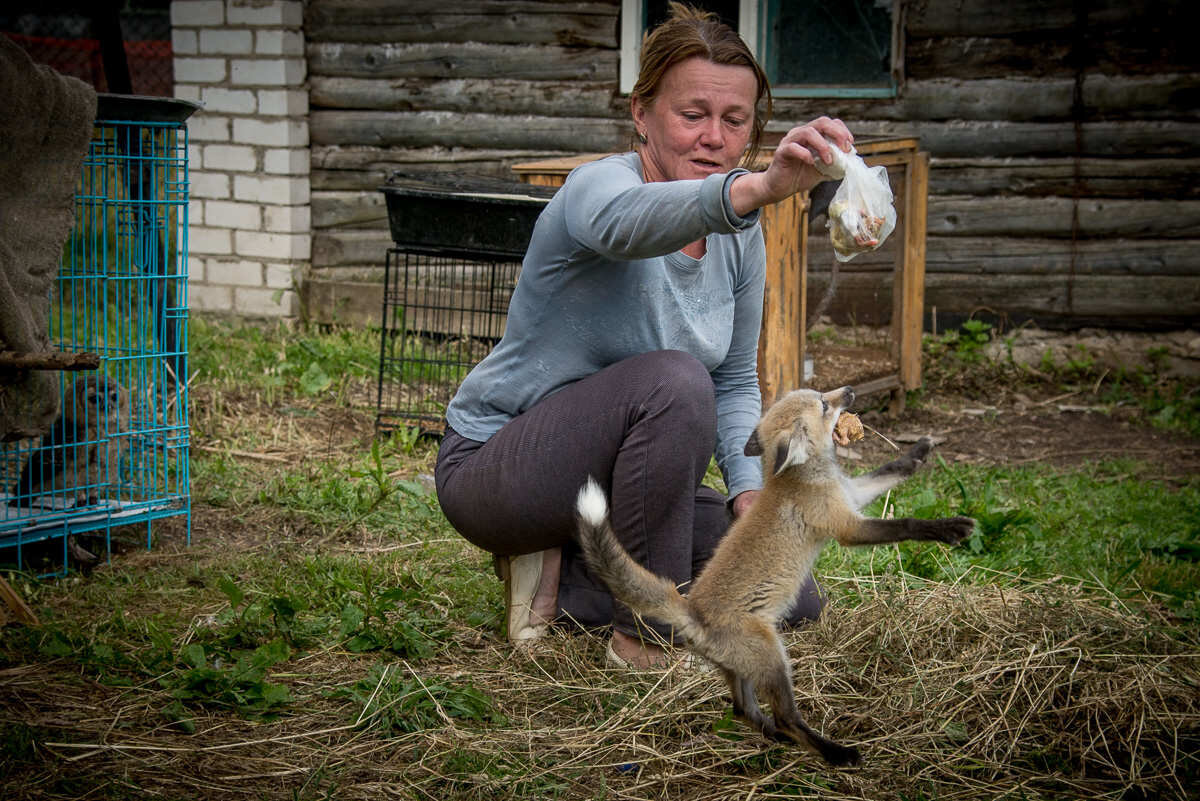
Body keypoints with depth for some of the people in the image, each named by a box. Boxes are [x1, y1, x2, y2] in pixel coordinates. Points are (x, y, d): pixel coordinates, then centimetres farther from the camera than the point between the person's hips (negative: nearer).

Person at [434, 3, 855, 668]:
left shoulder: (740, 236, 1)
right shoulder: (596, 185, -21)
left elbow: (735, 382, 11)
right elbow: (626, 221, -49)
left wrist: (749, 493, -7)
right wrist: (760, 187, -67)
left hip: (607, 480, 8)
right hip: (494, 470, -7)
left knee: (792, 599, -3)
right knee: (673, 380, -34)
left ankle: (563, 578, 5)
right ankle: (650, 635, -21)